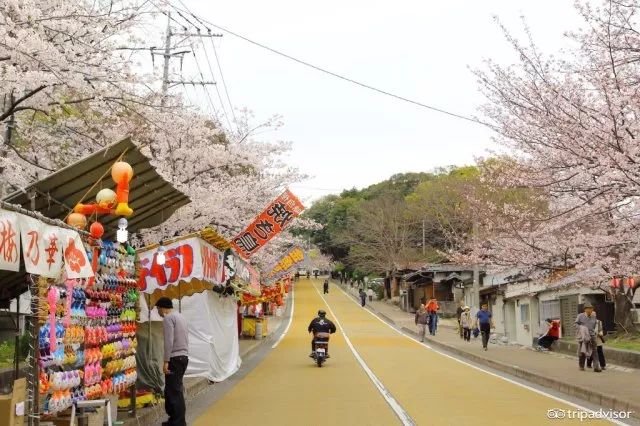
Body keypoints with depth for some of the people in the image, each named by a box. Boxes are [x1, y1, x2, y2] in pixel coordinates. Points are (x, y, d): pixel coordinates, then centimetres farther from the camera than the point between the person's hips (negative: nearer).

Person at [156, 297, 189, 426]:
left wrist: (166, 361, -19)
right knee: (173, 390, 15)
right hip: (183, 357, 9)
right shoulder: (180, 316, 20)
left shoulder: (168, 318, -8)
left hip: (175, 358, -9)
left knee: (174, 391, -7)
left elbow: (169, 341, -17)